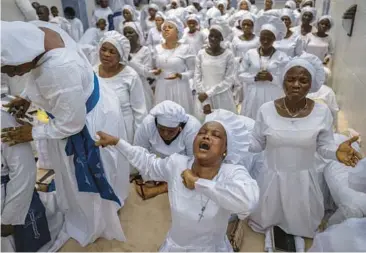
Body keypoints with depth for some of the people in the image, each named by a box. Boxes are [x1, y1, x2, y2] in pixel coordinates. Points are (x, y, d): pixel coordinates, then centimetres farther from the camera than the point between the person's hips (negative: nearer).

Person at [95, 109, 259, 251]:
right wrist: (116, 142, 7)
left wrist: (197, 182, -35)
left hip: (212, 248, -3)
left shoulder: (233, 173, -23)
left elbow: (247, 200, -44)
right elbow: (148, 163, 8)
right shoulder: (176, 163, -11)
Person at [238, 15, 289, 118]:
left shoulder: (281, 56, -1)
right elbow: (240, 75, 3)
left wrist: (271, 78, -19)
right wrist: (255, 77, -13)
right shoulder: (250, 54, 2)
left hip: (272, 97, -1)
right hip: (253, 96, 1)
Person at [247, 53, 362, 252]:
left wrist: (336, 152, -28)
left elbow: (324, 146, -5)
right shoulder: (267, 110, -17)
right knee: (268, 212, 22)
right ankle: (269, 230, 57)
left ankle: (299, 236, 58)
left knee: (300, 216, 23)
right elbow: (257, 144, -7)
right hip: (272, 176, 0)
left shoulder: (322, 112, -15)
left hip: (303, 178, 1)